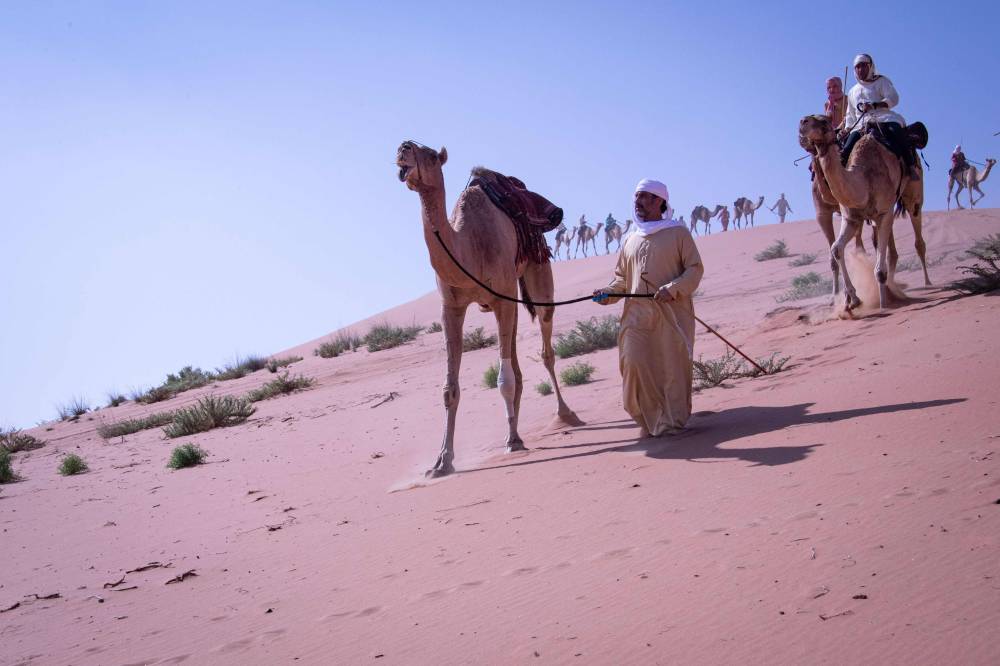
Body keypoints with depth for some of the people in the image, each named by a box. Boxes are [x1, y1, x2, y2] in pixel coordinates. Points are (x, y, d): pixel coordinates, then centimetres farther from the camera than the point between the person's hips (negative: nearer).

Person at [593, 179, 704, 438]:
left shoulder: (678, 233, 4)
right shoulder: (632, 241, 17)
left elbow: (695, 269, -2)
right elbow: (622, 278, 21)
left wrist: (671, 289, -16)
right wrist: (608, 293, 1)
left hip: (671, 314, -3)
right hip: (637, 314, 4)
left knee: (672, 366, -3)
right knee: (633, 363, -8)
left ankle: (672, 421, 10)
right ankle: (649, 420, 6)